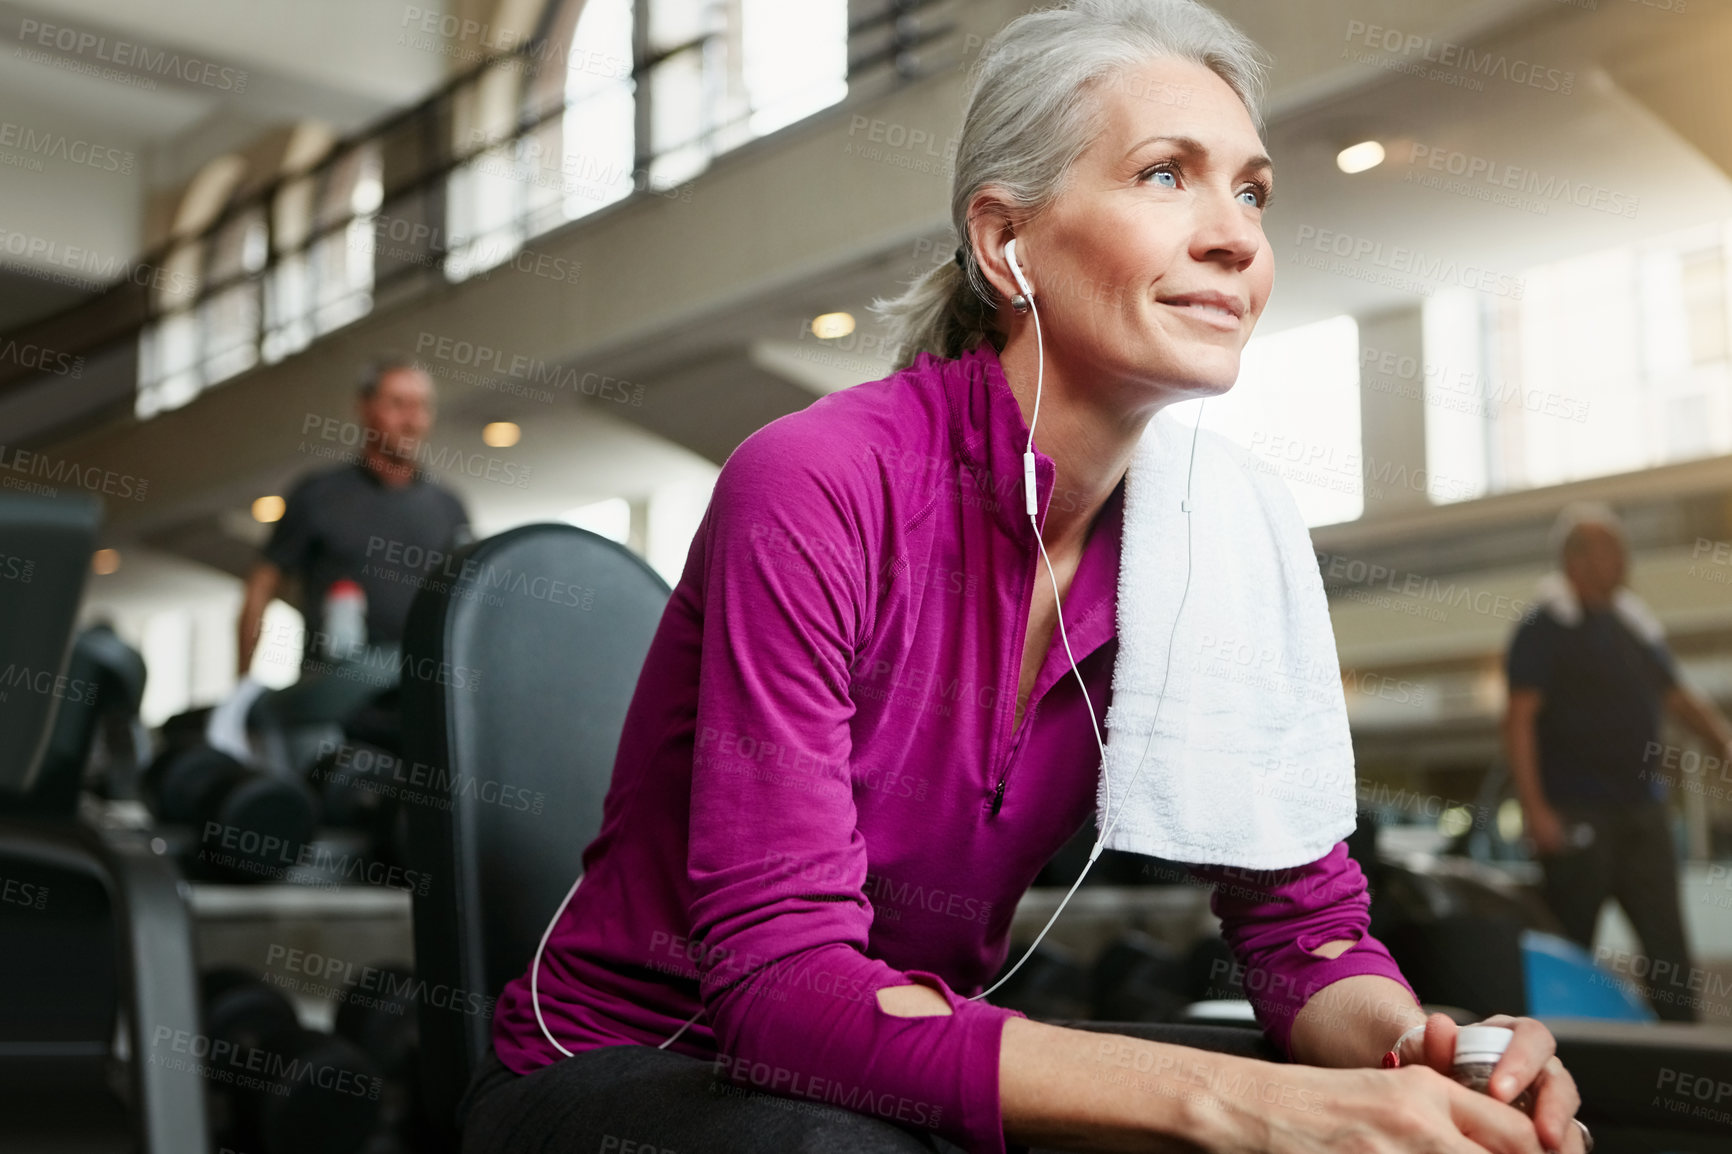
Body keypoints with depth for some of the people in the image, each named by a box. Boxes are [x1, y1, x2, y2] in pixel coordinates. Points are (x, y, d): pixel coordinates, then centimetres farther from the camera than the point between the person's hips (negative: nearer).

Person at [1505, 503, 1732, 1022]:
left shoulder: (1635, 623, 15)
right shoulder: (1544, 627, -6)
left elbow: (1679, 698, 24)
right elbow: (1519, 720, -11)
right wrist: (1535, 807, -19)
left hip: (1641, 809, 7)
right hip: (1575, 815, -6)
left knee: (1669, 944, 4)